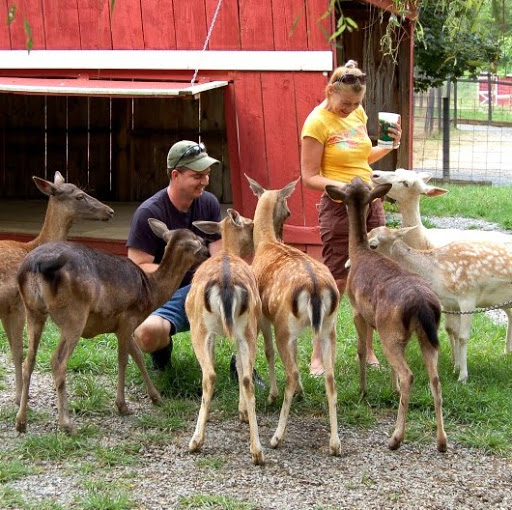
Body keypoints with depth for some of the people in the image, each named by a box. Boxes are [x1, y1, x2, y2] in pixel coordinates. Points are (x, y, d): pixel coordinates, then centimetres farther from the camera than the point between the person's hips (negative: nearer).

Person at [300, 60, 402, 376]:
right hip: (338, 208, -7)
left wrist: (389, 147, 4)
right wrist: (343, 186, -28)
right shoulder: (317, 122, -13)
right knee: (335, 283, -6)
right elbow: (310, 177, -14)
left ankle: (368, 351, 20)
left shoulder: (358, 114, 8)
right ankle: (318, 357, 3)